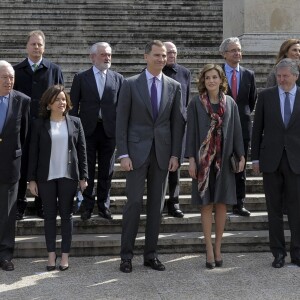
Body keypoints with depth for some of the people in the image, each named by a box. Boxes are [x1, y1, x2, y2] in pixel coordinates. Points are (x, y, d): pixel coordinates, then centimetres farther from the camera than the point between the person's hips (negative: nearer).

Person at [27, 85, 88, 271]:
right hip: (46, 177, 0)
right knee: (50, 215, 6)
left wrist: (83, 176, 1)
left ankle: (65, 255, 12)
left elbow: (82, 150, 4)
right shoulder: (39, 124, 1)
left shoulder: (75, 122, 3)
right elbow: (33, 153, 2)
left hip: (68, 176, 0)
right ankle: (51, 254, 14)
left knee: (66, 215, 5)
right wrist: (32, 179, -2)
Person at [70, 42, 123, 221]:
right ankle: (87, 206, 15)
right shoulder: (81, 78, 2)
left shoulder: (118, 78, 6)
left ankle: (103, 205, 19)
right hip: (87, 130, -1)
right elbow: (74, 106, 2)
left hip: (110, 131, 1)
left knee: (107, 172, 8)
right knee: (87, 171, 4)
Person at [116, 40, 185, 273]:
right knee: (134, 203, -3)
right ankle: (127, 255, 7)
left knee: (156, 205, 7)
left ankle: (151, 254, 17)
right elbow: (121, 121, -3)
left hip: (162, 153, 3)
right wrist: (123, 154, -9)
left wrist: (175, 154, 1)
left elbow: (177, 122, 8)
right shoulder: (131, 85, -1)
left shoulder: (174, 86, 7)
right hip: (137, 151, -3)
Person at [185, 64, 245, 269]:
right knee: (206, 204, 2)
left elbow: (237, 130, 6)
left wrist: (241, 155, 0)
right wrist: (191, 158, -7)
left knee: (221, 204, 5)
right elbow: (191, 131, -2)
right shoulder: (196, 103, 0)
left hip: (224, 159, 2)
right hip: (203, 159, -2)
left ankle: (218, 247, 15)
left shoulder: (230, 103, 5)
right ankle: (210, 250, 8)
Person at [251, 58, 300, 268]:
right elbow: (257, 128, 6)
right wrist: (255, 158, 2)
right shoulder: (266, 96, 4)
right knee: (274, 208, 7)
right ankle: (278, 252, 16)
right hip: (271, 159, 1)